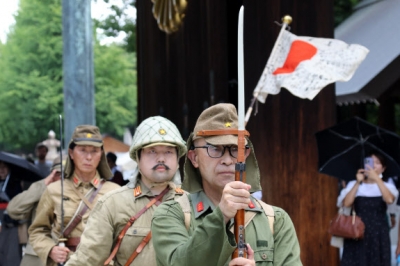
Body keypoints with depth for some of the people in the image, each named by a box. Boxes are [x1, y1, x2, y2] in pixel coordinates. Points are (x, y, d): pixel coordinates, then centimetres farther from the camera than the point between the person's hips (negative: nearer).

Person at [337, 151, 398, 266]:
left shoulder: (387, 185, 9)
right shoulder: (354, 184, 9)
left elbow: (389, 199, -15)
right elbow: (346, 203, -8)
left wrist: (377, 179, -16)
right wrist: (358, 183, -9)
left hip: (378, 234, 0)